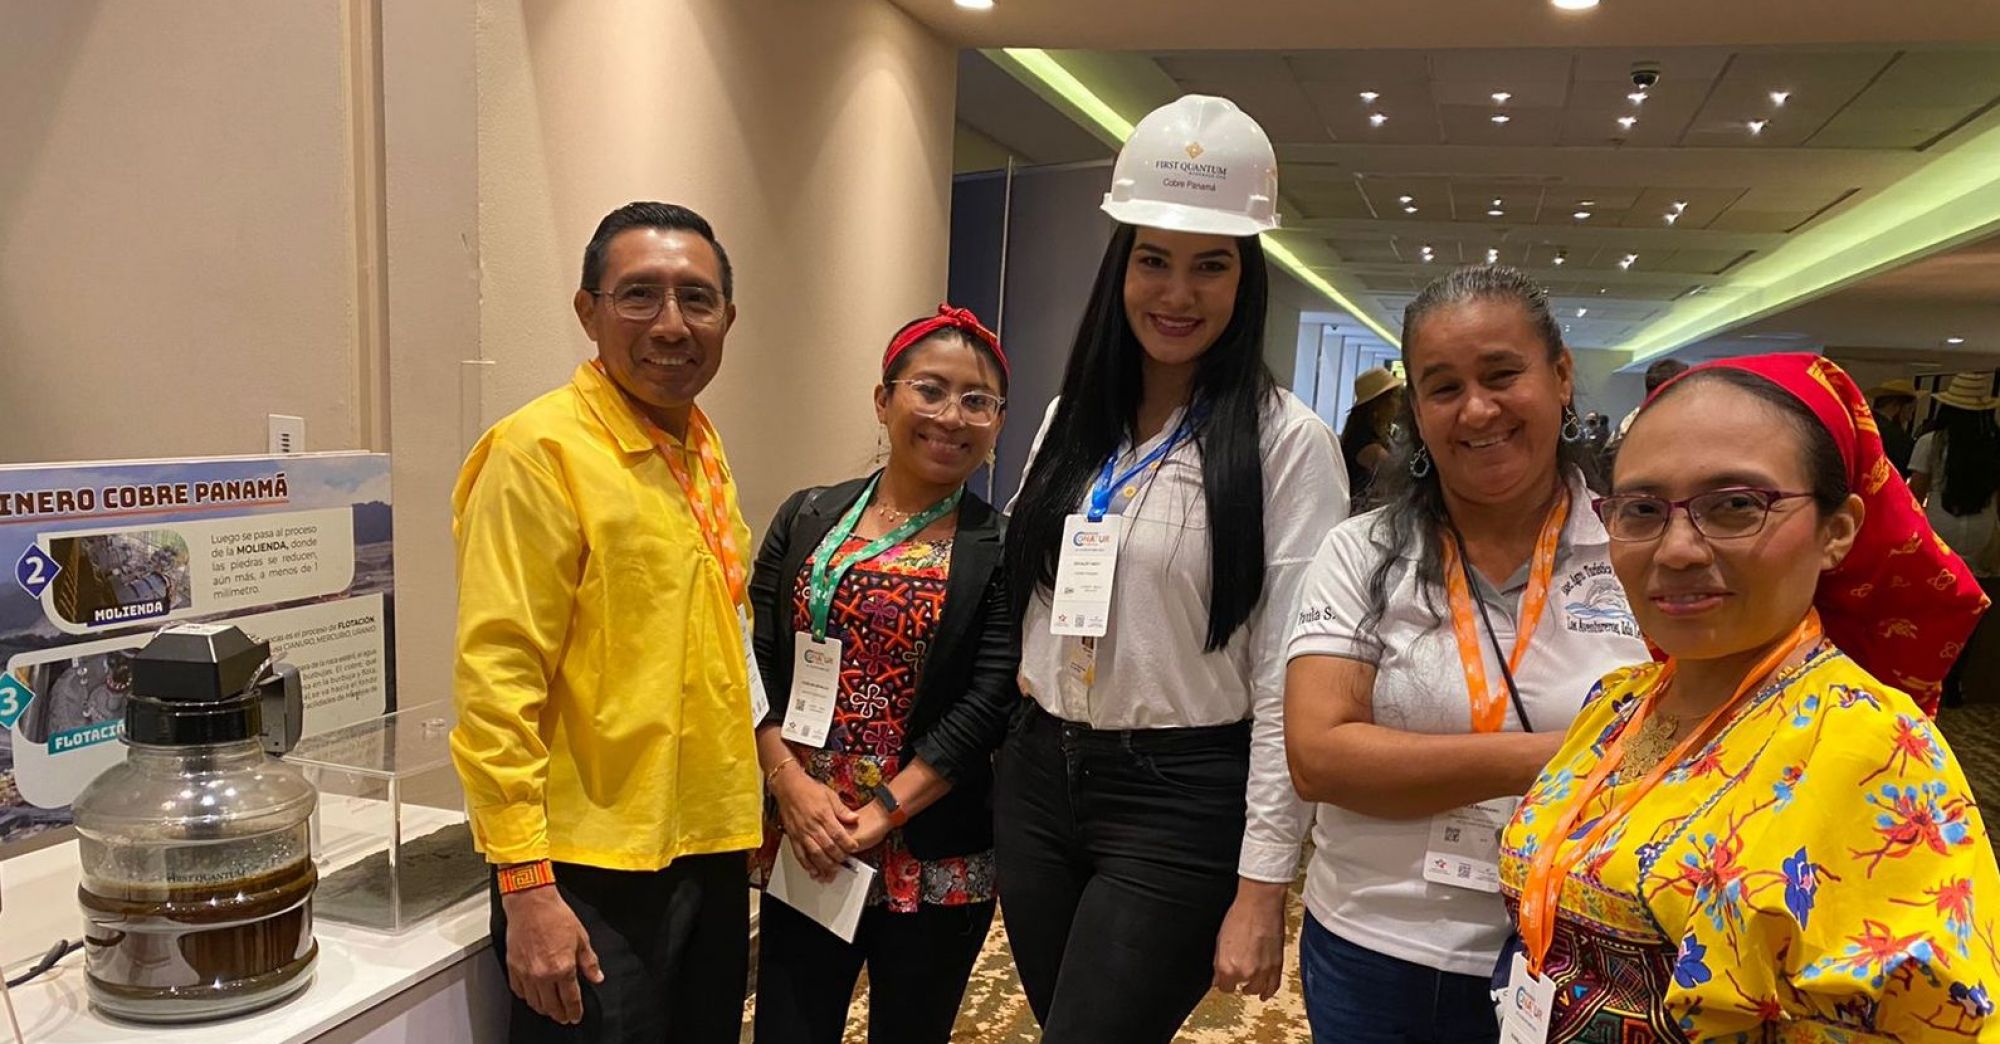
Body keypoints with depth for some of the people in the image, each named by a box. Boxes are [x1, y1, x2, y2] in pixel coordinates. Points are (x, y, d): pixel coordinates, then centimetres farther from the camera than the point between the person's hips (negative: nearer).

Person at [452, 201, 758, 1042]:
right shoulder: (540, 449, -14)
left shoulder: (701, 448, 9)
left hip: (709, 856, 7)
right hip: (593, 876, -7)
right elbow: (496, 681, -17)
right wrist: (524, 884, -19)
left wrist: (742, 815, 16)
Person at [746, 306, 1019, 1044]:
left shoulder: (1003, 548, -4)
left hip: (934, 859, -1)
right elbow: (753, 664, 1)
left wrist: (878, 817, -15)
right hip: (803, 845, 2)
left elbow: (988, 706, -11)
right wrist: (792, 785, -12)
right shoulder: (808, 518, 4)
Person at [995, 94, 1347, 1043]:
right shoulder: (1071, 419, 7)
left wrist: (1262, 885, -13)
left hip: (1182, 801, -5)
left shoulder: (1286, 441, -10)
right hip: (1038, 779, 6)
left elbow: (1287, 681, -12)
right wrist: (1023, 755, 12)